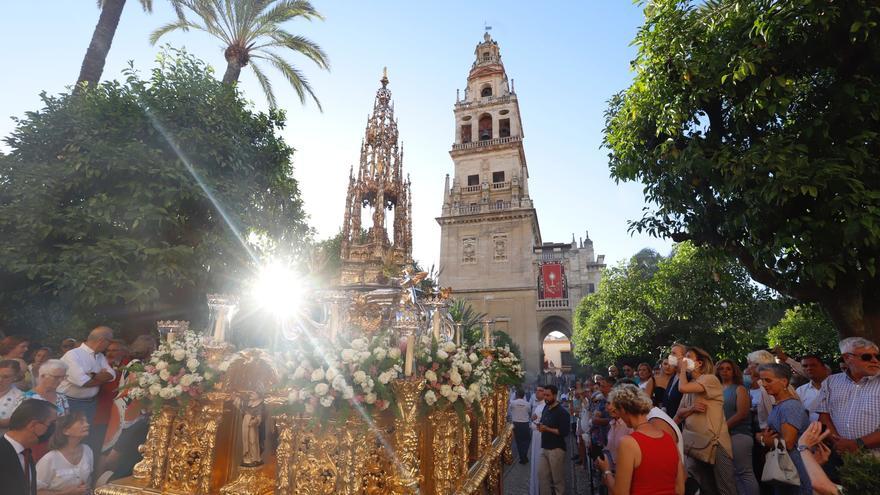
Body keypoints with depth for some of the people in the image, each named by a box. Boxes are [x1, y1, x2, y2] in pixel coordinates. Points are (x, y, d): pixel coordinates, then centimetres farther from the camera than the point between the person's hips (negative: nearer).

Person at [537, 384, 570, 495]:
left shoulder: (562, 412, -15)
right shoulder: (546, 408, 9)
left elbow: (564, 432, -19)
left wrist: (547, 429, -22)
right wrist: (540, 426, -1)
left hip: (556, 449, -7)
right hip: (544, 447, 7)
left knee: (557, 478, 6)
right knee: (542, 474, 11)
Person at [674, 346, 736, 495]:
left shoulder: (710, 379, -10)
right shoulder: (691, 386, 13)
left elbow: (682, 388, -27)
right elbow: (679, 414, 8)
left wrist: (683, 369, -10)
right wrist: (691, 408, -13)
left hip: (714, 442, -7)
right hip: (695, 442, 7)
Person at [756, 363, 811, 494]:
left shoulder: (790, 406, -21)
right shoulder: (777, 405, 7)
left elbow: (787, 443, -25)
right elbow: (769, 432, 11)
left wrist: (762, 439, -10)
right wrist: (762, 436, -10)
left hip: (795, 470, -8)